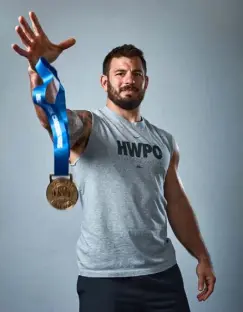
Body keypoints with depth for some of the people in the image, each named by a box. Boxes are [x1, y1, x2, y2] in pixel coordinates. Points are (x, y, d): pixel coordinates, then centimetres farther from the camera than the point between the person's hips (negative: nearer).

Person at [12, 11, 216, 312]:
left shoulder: (164, 140, 11)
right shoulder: (87, 125, -4)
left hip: (163, 273, 4)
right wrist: (40, 69, -45)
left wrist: (202, 257, 9)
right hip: (104, 278, -4)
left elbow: (176, 202, 14)